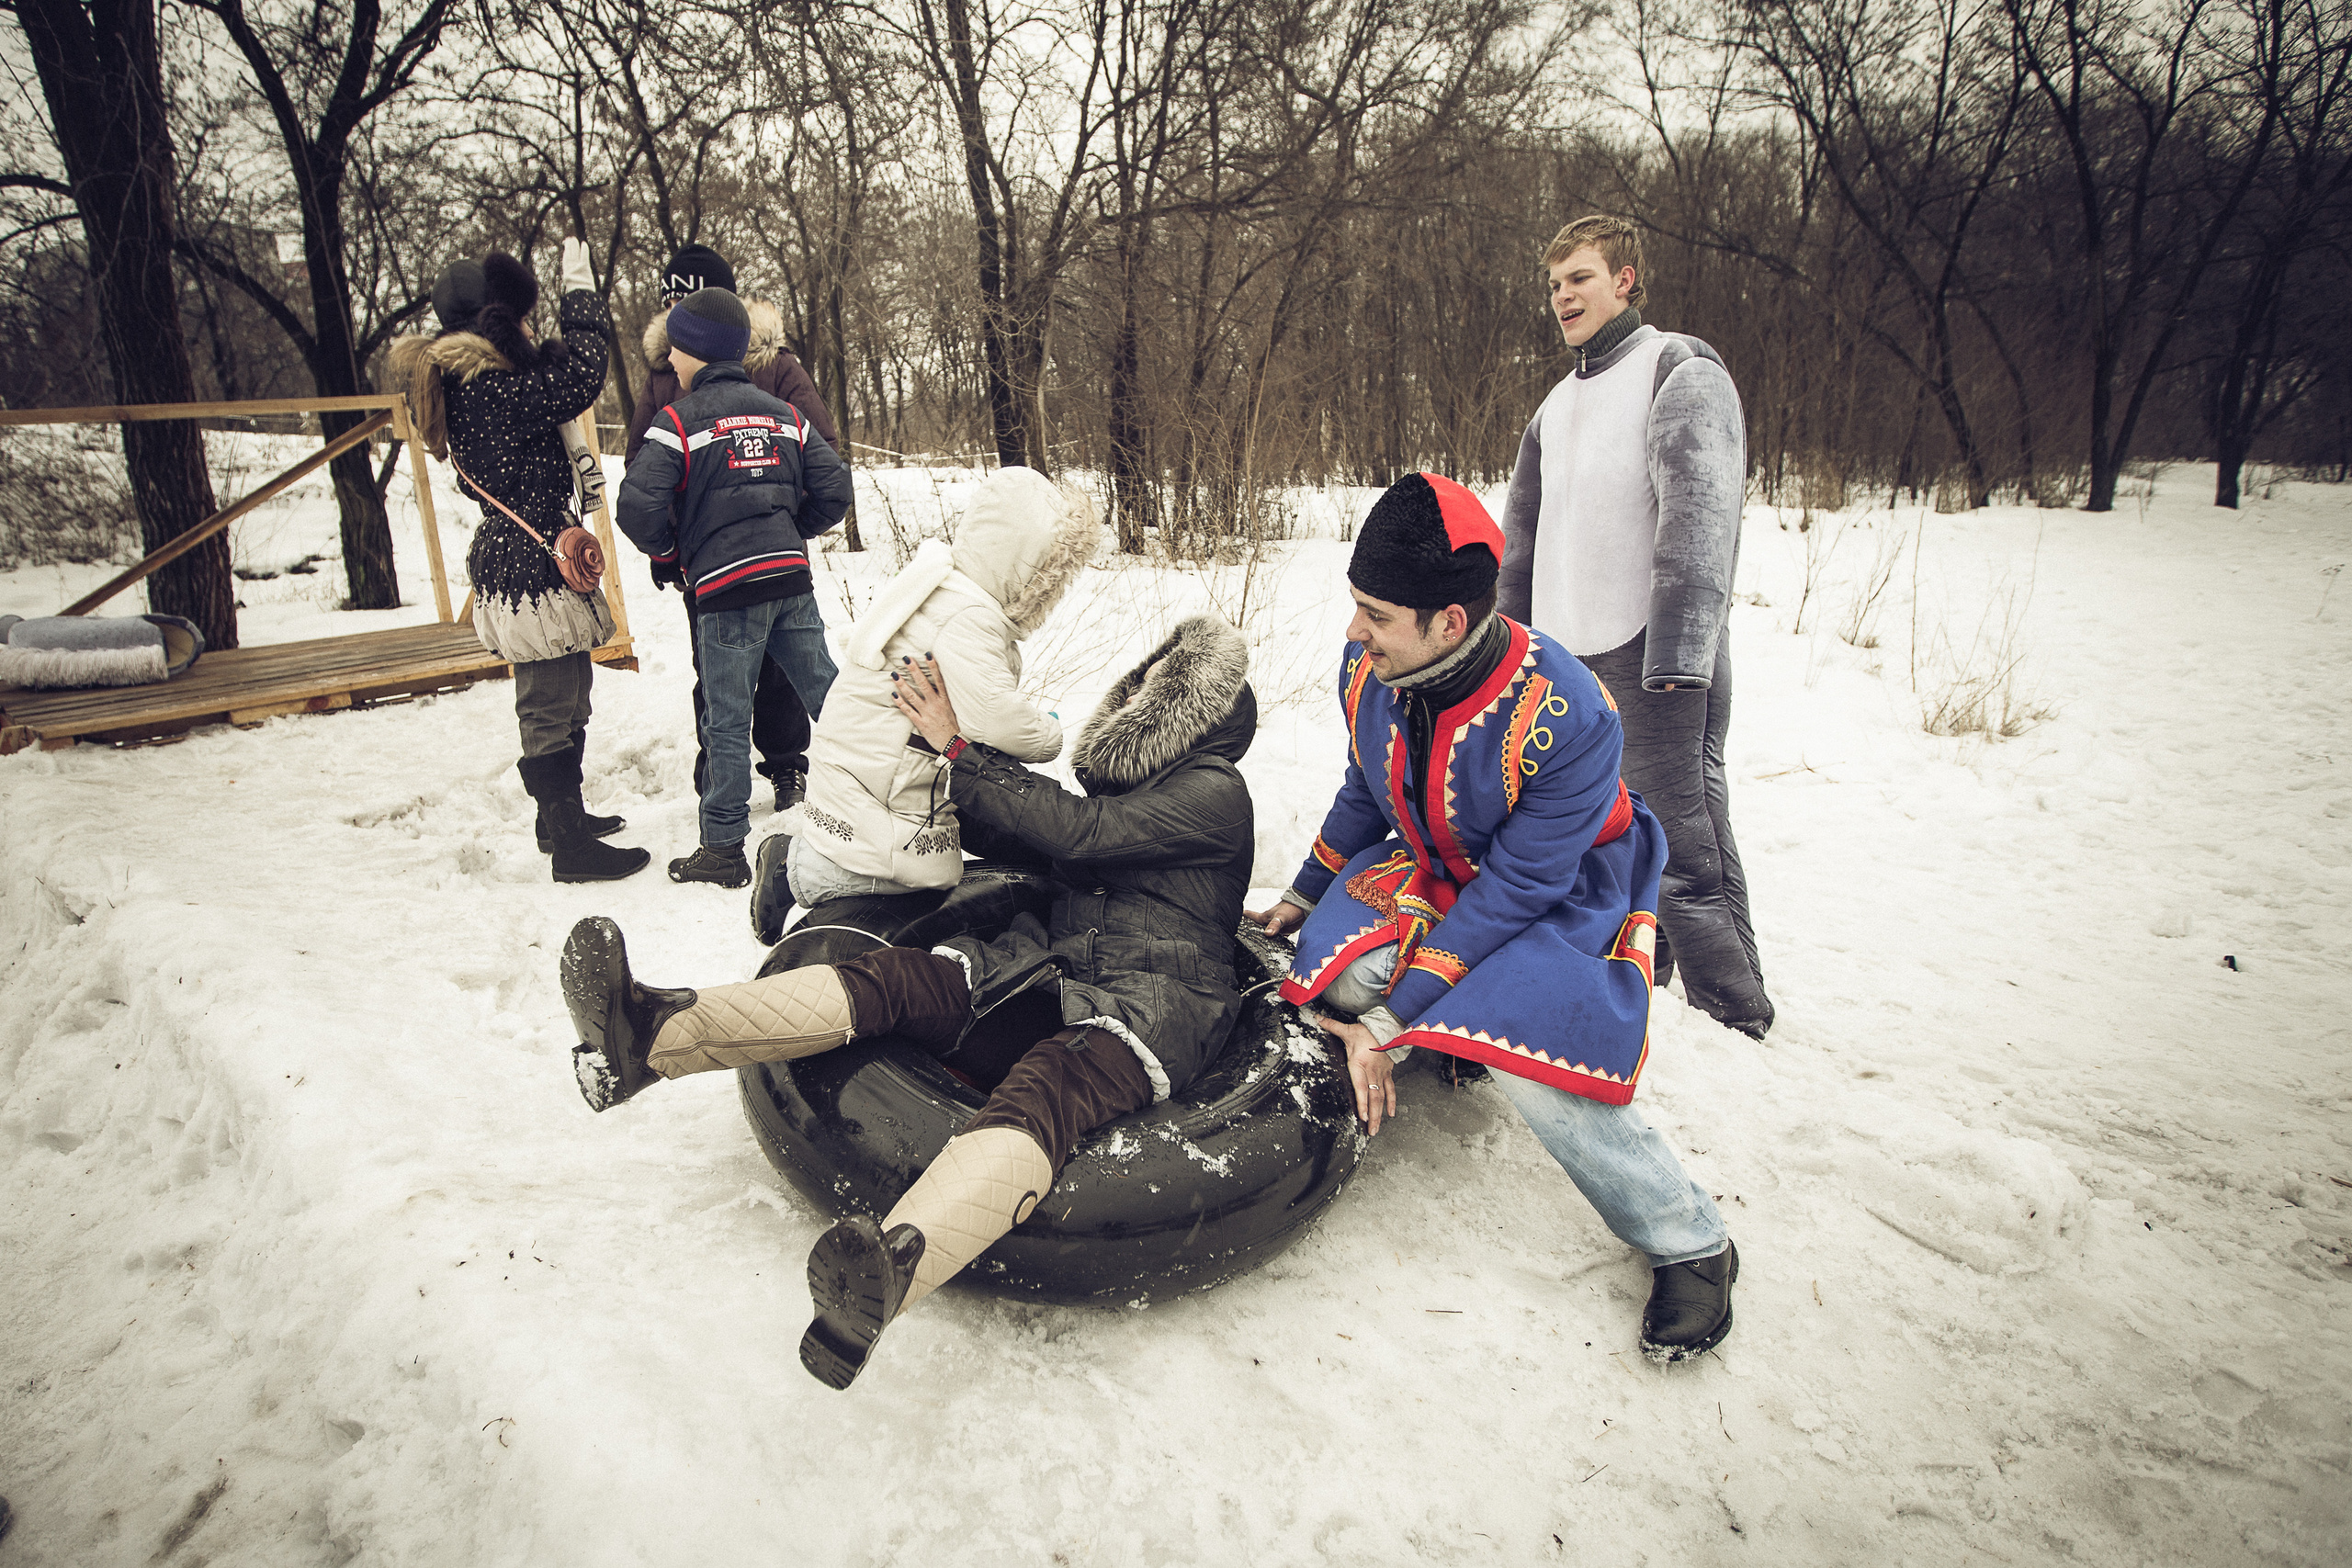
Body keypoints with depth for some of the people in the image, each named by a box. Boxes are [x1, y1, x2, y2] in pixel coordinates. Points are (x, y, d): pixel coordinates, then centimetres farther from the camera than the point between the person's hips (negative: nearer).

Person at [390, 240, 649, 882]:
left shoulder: (460, 383, 12)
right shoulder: (494, 388, -19)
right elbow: (580, 374, -19)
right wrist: (581, 290, -8)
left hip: (513, 557, 11)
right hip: (534, 570, -11)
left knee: (564, 698, 21)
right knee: (551, 710, -4)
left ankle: (562, 818, 34)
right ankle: (572, 850, 4)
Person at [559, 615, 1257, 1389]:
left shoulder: (1214, 792, 2)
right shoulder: (1125, 780, 28)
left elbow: (1079, 832, -11)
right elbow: (1016, 840, 28)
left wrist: (958, 746, -8)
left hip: (1151, 1003, -7)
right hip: (1056, 978, 7)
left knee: (1044, 1087, -39)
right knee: (891, 978, -17)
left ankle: (892, 1269, -67)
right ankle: (652, 1033, -32)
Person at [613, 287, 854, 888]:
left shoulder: (679, 420, -4)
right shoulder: (784, 414, 12)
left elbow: (638, 507, -13)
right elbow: (833, 489, 9)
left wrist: (670, 554, 5)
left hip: (724, 591, -5)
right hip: (793, 581, 5)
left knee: (726, 723, 2)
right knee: (827, 696, 12)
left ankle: (723, 850, 9)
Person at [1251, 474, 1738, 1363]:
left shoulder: (1565, 718, -34)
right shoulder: (1368, 668, -16)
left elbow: (1516, 890, -29)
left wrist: (1389, 1022, -29)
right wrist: (1303, 898, 12)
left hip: (1566, 890, -5)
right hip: (1438, 867, 6)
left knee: (1525, 1055, -31)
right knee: (1339, 970, -22)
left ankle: (1689, 1243, -8)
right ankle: (1450, 1040, 14)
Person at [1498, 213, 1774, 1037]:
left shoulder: (1678, 371, -2)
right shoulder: (1557, 405, 22)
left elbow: (1697, 516, -15)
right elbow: (1521, 543, 25)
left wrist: (1679, 656, -24)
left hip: (1649, 658, -7)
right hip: (1565, 663, 8)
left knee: (1681, 852, -9)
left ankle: (1741, 1032, 1)